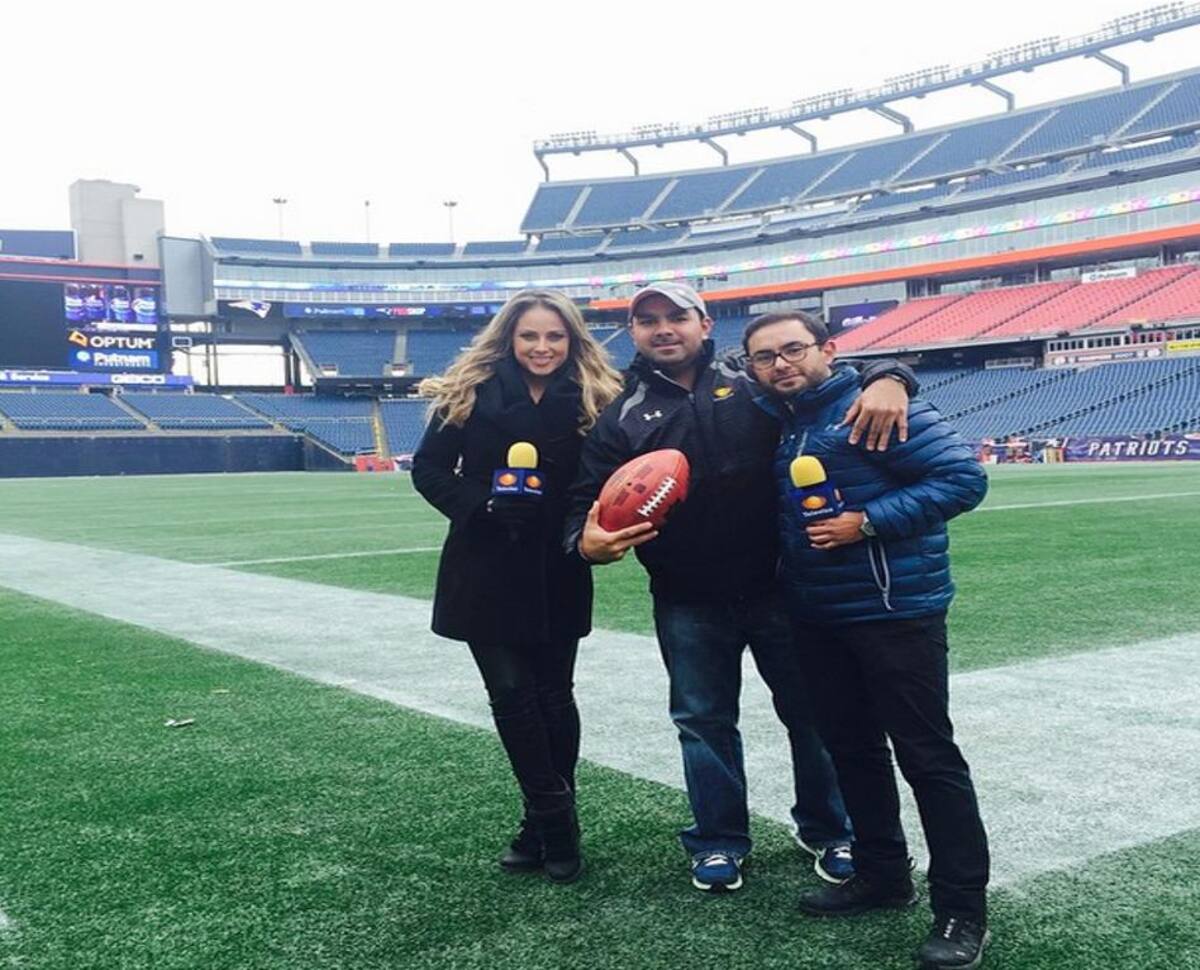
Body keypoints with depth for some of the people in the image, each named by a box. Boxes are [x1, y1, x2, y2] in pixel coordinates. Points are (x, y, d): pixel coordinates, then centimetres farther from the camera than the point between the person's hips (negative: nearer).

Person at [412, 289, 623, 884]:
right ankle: (554, 822, 16)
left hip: (558, 575, 1)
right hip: (487, 572, 0)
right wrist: (483, 505, -17)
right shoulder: (470, 392, -4)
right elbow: (427, 470, -2)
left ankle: (547, 824, 23)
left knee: (552, 695, 8)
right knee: (511, 694, 1)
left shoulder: (593, 399, -2)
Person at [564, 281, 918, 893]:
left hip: (780, 586, -1)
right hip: (687, 603, 1)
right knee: (704, 722, 12)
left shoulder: (752, 383, -1)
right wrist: (587, 540, -22)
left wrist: (887, 379, -24)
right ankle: (718, 842, 31)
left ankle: (828, 831, 32)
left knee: (810, 710, 11)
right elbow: (586, 500, 1)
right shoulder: (621, 418, 4)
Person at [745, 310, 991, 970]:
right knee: (851, 750, 15)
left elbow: (964, 476, -18)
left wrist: (868, 522, -22)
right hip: (817, 618, 7)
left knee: (927, 757, -1)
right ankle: (881, 875, 31)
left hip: (896, 612, -7)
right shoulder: (769, 422, 8)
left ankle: (963, 912, 8)